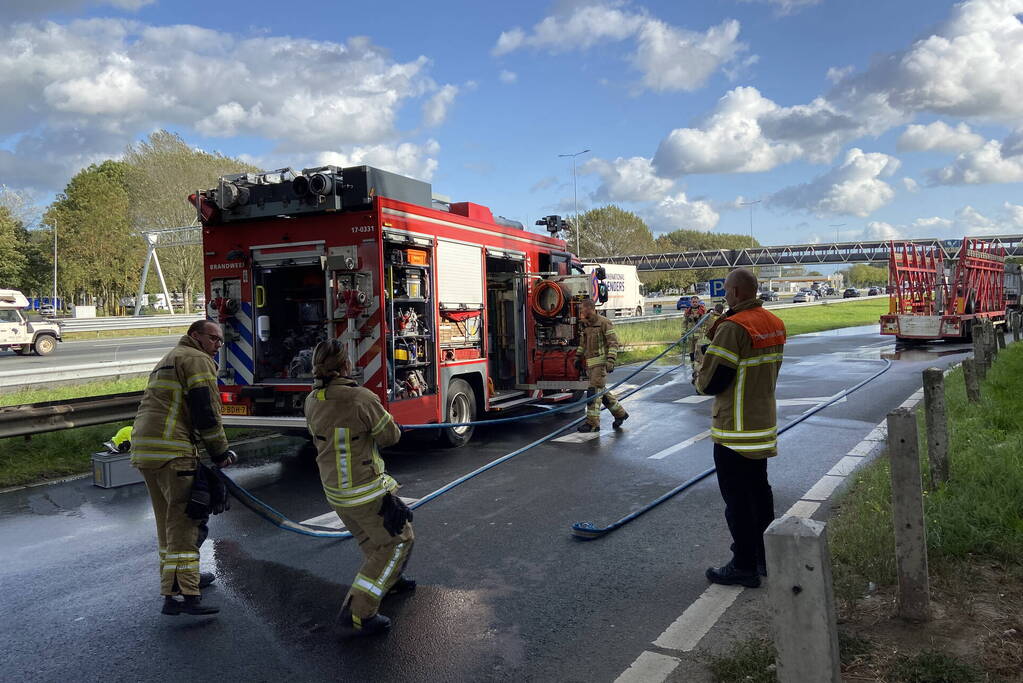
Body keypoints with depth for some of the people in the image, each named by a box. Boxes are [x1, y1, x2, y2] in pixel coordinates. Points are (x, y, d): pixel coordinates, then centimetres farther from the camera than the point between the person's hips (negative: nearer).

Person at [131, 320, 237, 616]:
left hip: (143, 447, 10)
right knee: (184, 519, -10)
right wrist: (221, 452, -5)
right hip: (171, 450, -10)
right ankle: (181, 596, -12)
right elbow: (205, 412, -12)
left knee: (168, 518, 20)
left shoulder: (168, 360, 29)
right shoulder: (196, 359, -3)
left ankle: (174, 578, 33)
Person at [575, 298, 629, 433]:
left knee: (594, 391, -11)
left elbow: (613, 342, -14)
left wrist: (610, 360, -22)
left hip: (601, 362, -8)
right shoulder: (584, 324, 13)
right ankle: (620, 414, 28)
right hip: (589, 364, 8)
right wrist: (578, 357, 21)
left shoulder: (604, 323, -11)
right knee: (601, 391, 13)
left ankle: (592, 423, -7)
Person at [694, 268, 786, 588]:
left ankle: (744, 567, 11)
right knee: (759, 490, 20)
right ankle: (765, 556, 32)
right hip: (764, 423, 9)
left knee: (737, 498, 2)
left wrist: (699, 379, 2)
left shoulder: (733, 328, -21)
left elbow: (710, 382, -20)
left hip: (736, 430, -8)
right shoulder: (775, 324, 6)